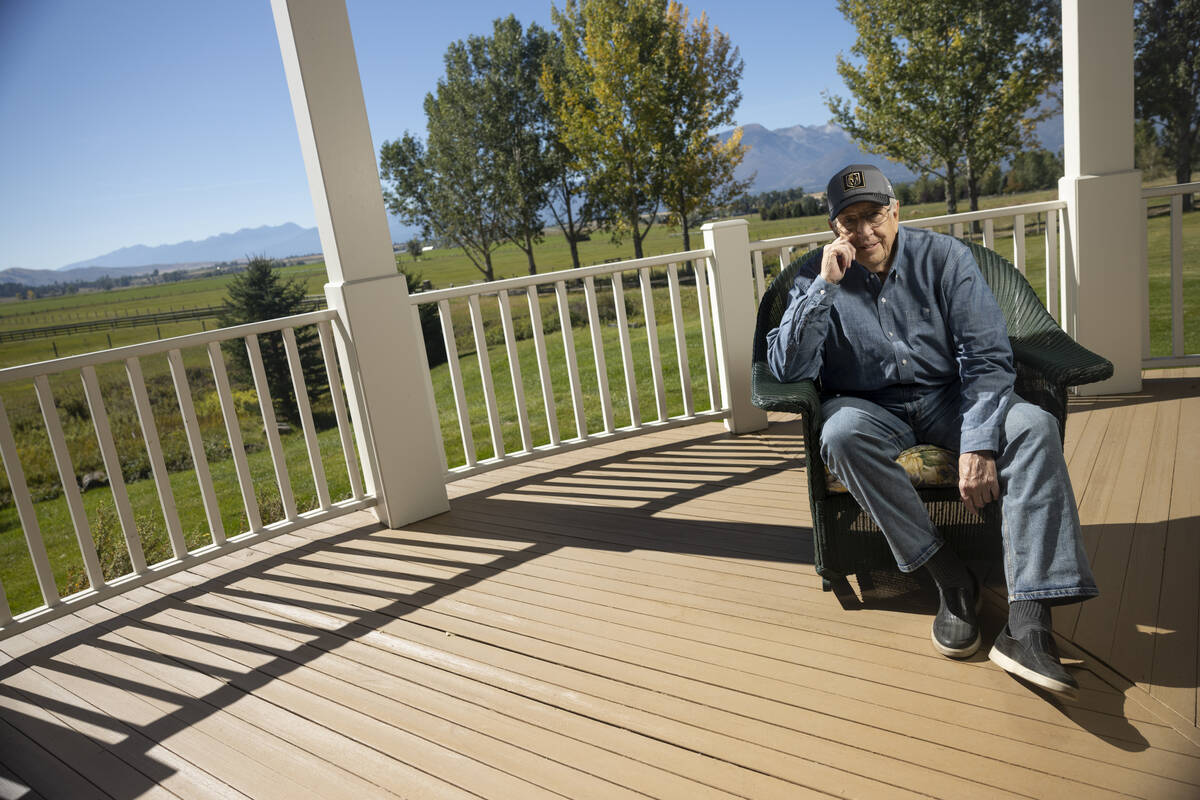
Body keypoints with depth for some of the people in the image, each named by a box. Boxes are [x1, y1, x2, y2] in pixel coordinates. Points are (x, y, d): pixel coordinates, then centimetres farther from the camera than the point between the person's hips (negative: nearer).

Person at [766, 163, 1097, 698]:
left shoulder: (943, 257, -3)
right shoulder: (818, 280, -2)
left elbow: (988, 356, -9)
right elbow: (787, 369, -14)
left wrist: (978, 444, -23)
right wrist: (825, 286, -21)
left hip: (948, 398, 1)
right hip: (870, 409, -1)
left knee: (1034, 424, -28)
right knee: (842, 433, -36)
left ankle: (1027, 624, -36)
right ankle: (950, 578, -23)